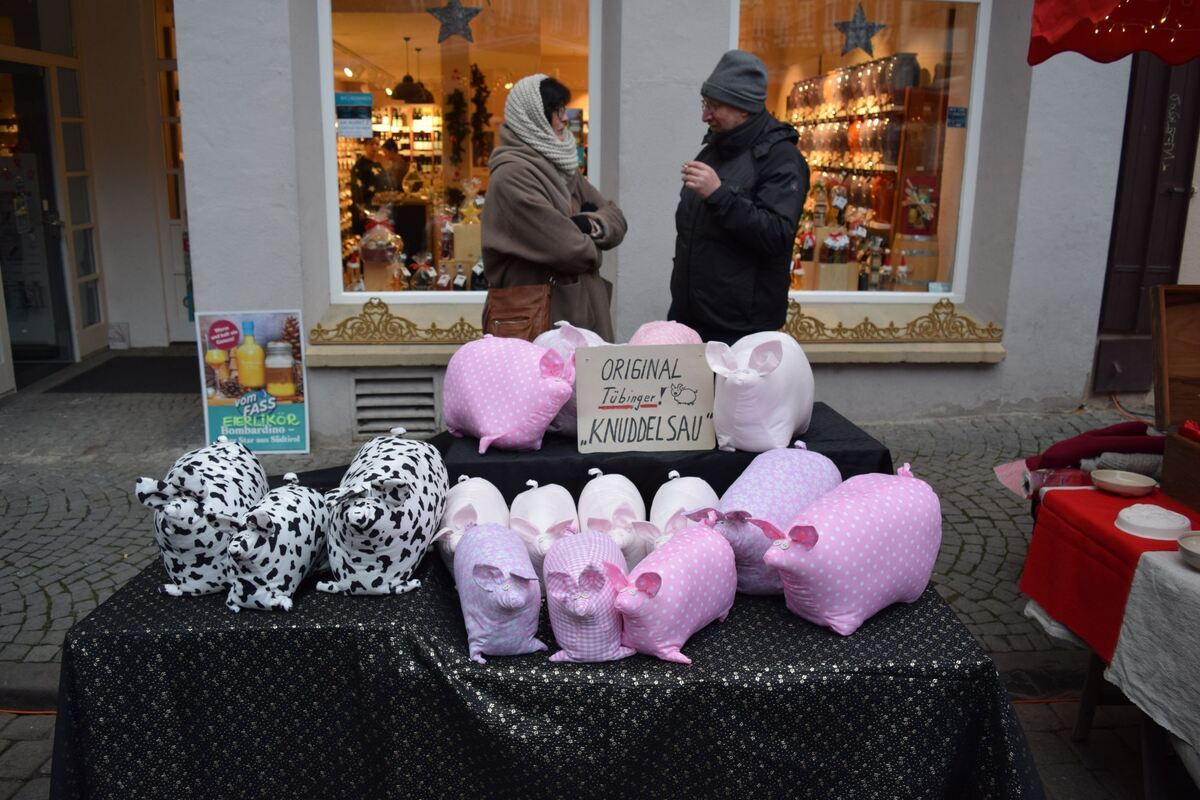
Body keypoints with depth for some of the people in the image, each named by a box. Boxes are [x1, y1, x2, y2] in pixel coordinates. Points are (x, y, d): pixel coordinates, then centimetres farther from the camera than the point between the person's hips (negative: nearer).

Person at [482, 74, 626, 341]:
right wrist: (590, 248, 1)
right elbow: (568, 249, -21)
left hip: (581, 310, 8)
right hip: (541, 319, -8)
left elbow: (616, 219, 11)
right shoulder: (511, 175, -15)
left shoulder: (561, 165, 14)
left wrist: (590, 224, -10)